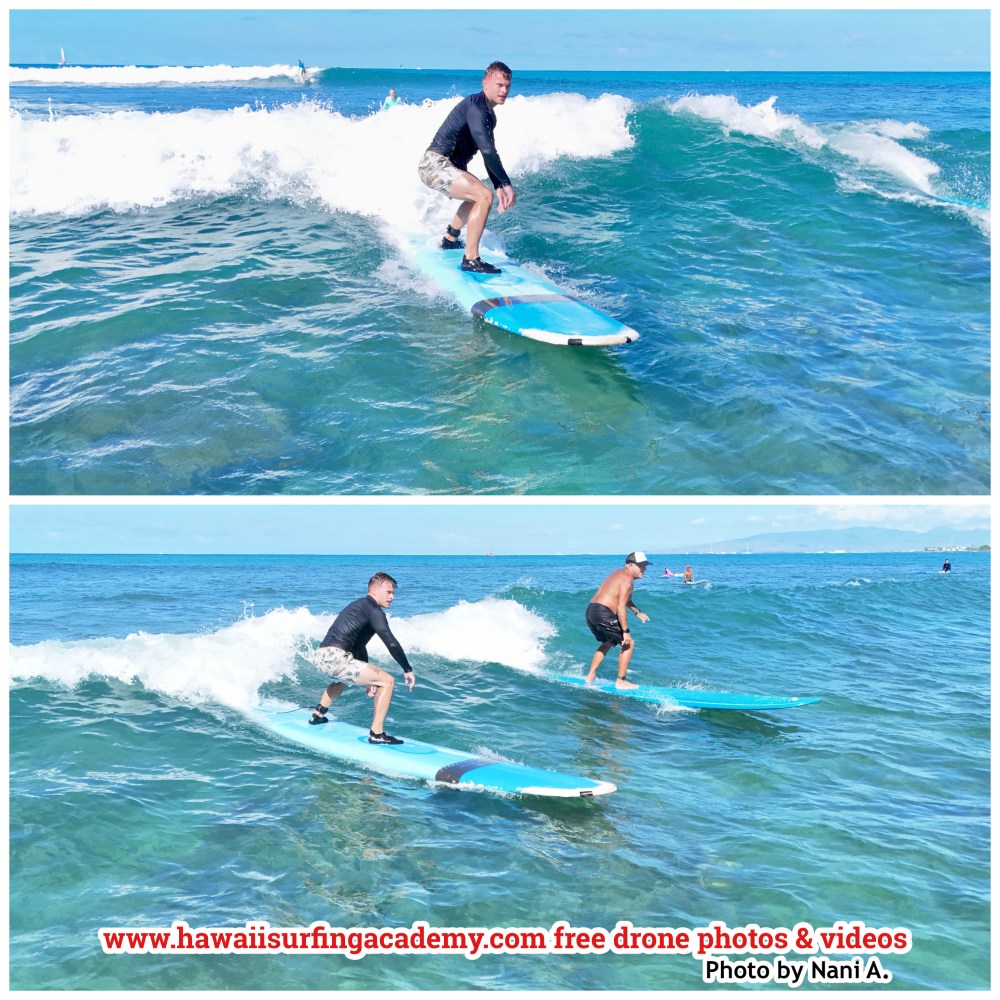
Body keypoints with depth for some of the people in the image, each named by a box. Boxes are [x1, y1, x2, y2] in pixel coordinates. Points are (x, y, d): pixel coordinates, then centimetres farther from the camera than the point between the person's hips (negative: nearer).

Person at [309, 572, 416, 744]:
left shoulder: (359, 606, 25)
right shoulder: (373, 609, -5)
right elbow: (391, 643, -14)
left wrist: (368, 677, 33)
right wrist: (408, 670, -7)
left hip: (321, 656, 10)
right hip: (335, 657, -10)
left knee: (343, 677, 44)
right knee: (387, 681, -6)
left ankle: (318, 715, 48)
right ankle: (376, 734, -7)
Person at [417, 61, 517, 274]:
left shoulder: (488, 114, 15)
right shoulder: (475, 107, -18)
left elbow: (488, 154, 19)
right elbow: (487, 150, -26)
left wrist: (499, 187, 10)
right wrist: (506, 184, -24)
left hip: (444, 166, 11)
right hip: (436, 163, -11)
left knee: (478, 195, 32)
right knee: (484, 196, -25)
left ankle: (450, 239, 48)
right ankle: (470, 260, -26)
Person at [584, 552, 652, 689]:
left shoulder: (620, 574, 20)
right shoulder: (627, 579, -12)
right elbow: (621, 607, -19)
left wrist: (637, 612, 38)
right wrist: (626, 631, -17)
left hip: (590, 611, 10)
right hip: (603, 614, -10)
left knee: (607, 643, 30)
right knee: (628, 643, 0)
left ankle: (590, 676, 32)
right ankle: (621, 681, 1)